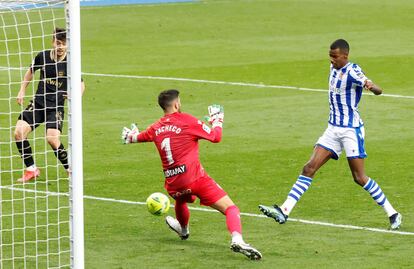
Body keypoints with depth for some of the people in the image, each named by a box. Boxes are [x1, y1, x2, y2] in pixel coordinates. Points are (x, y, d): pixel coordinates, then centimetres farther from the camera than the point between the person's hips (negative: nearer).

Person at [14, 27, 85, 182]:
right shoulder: (43, 56, 0)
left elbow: (80, 85, 8)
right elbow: (31, 71, 21)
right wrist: (22, 91, 15)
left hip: (56, 106, -4)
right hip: (38, 103, 4)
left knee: (52, 139, -24)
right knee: (19, 132, -13)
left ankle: (70, 169, 0)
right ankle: (32, 169, 2)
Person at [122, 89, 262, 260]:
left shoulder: (156, 128, 13)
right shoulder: (186, 121, -4)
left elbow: (139, 137, 36)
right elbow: (215, 137, 0)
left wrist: (130, 137, 60)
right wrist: (217, 119, 20)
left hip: (172, 183, 6)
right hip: (194, 178, -6)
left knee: (181, 199, 42)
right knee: (230, 207, -12)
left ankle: (183, 230, 68)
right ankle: (237, 240, -38)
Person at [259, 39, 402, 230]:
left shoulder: (352, 71, -17)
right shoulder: (334, 68, 6)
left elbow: (378, 91, -31)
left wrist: (371, 86, -52)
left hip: (351, 130, -7)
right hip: (333, 129, 7)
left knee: (359, 178, -6)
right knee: (309, 168, -3)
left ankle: (392, 214, 8)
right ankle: (284, 211, -8)